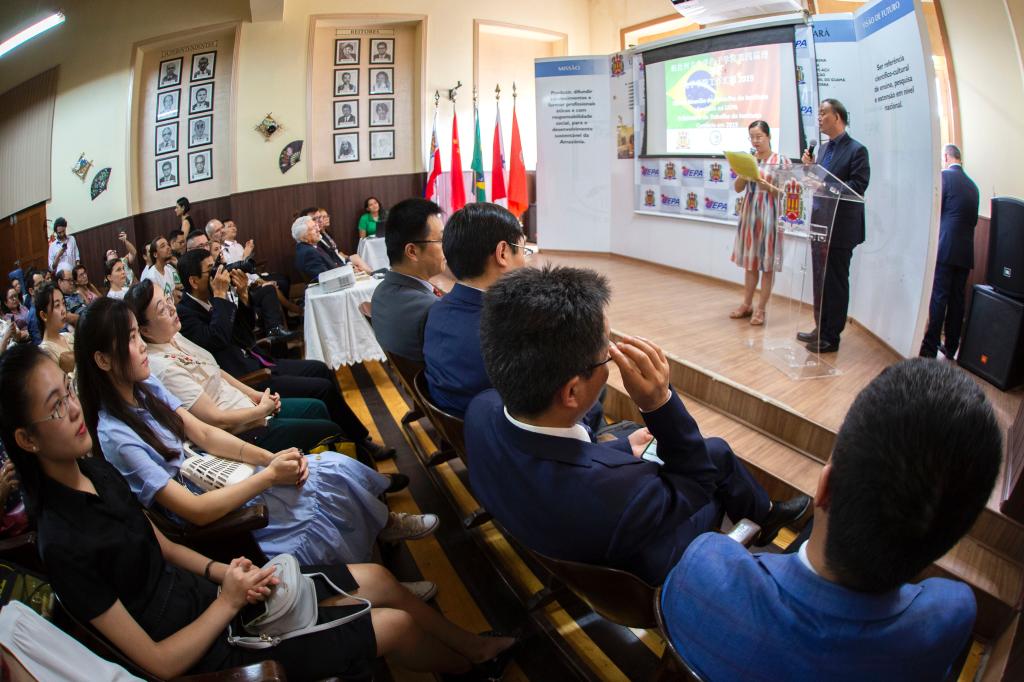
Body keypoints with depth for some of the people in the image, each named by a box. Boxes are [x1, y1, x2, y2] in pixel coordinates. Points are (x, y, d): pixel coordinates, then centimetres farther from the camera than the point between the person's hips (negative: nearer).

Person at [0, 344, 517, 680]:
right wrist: (229, 600, -15)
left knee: (377, 578, 5)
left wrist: (221, 571, -6)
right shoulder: (62, 544, -28)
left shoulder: (93, 468, -5)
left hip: (202, 589, 7)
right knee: (396, 624, -2)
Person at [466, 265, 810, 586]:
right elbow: (697, 481, -22)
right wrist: (660, 403, -33)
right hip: (638, 571, -5)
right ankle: (766, 514, 48)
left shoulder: (482, 409, -26)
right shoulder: (618, 488, -45)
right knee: (717, 454, 16)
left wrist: (623, 448, 6)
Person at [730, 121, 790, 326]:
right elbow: (738, 188, 5)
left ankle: (760, 309, 7)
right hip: (749, 213, 5)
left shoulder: (781, 161, -5)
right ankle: (746, 304, 20)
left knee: (767, 262, 0)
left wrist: (768, 187, -23)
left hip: (769, 215, -4)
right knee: (750, 260, 11)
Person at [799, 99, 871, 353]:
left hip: (840, 228, -8)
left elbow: (857, 187, -17)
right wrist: (810, 167, -2)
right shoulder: (823, 149, 13)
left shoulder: (856, 150, -10)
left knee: (835, 283, 1)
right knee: (820, 281, 15)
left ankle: (831, 337, 10)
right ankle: (821, 329, 27)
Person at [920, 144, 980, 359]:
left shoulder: (944, 176, -4)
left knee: (937, 298, -5)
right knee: (956, 300, 9)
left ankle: (930, 347, -5)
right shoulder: (972, 184, 15)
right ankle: (951, 348, 16)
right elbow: (974, 219, 18)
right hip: (966, 251, 6)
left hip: (945, 248, -6)